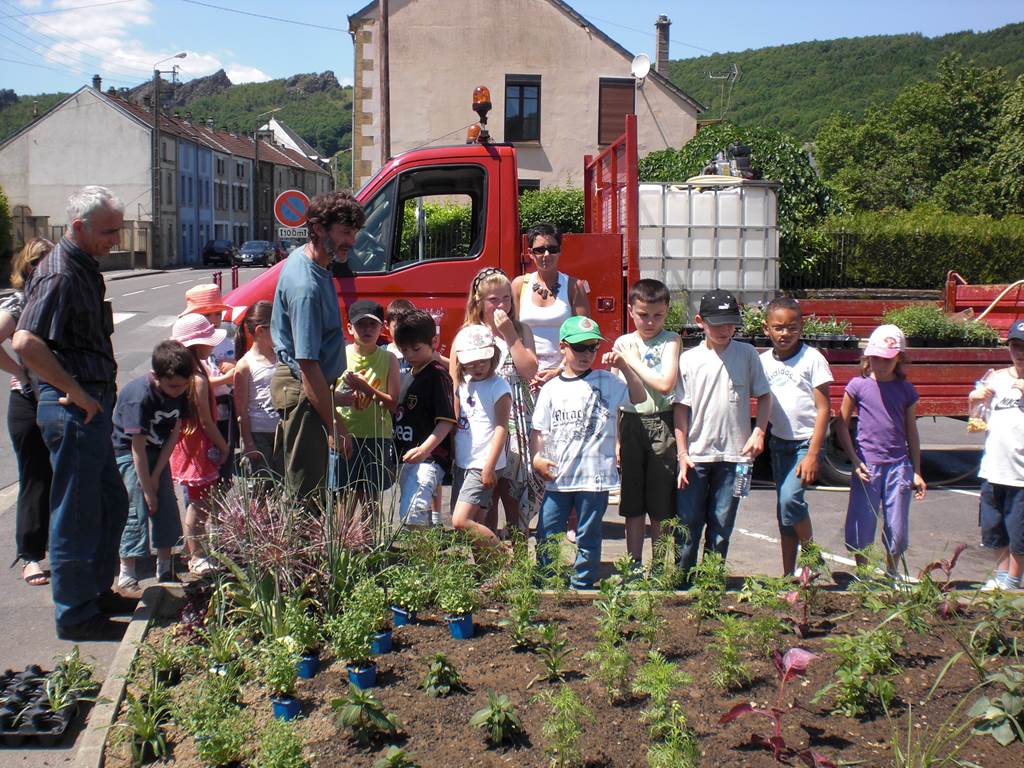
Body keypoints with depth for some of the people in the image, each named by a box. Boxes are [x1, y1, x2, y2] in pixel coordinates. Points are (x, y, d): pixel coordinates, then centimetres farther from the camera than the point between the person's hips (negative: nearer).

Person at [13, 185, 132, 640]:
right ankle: (75, 615, 11)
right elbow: (25, 343, -29)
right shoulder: (61, 274, -17)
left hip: (91, 406, 10)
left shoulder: (84, 269, 14)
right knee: (77, 513, -1)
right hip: (74, 411, -10)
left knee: (111, 503, 19)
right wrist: (77, 393, -23)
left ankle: (98, 592, 33)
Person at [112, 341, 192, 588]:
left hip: (158, 452, 6)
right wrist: (147, 489, -21)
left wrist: (156, 475, -8)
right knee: (137, 509, -13)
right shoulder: (139, 396, -30)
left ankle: (165, 568, 17)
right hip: (127, 452, -6)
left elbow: (175, 433, -4)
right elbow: (138, 447, -26)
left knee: (168, 507, 5)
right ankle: (127, 573, -5)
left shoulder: (181, 391, -12)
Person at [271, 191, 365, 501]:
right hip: (303, 391, -10)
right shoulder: (306, 287, -28)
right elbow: (308, 365, -28)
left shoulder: (303, 257, 5)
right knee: (306, 490, -3)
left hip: (302, 384, 10)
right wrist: (334, 426, -24)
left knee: (298, 481, 19)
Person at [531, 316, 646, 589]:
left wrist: (623, 366, -16)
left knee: (587, 538, 7)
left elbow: (639, 397, -7)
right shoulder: (551, 388, 7)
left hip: (594, 476, -2)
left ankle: (583, 588, 18)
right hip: (556, 476, 2)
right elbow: (538, 429, 7)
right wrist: (537, 457, -8)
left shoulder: (606, 382, 2)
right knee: (546, 536, 8)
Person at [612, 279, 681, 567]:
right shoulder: (623, 343, 9)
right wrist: (615, 439, 8)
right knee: (633, 505, 9)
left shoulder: (671, 341, -1)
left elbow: (665, 384, -16)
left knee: (661, 506, 4)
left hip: (661, 426, -3)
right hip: (630, 424, 3)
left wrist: (632, 360, -7)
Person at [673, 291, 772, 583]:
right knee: (688, 522, 2)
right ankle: (680, 581, 14)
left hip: (734, 453, 1)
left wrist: (759, 432, -4)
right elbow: (681, 408, 0)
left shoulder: (747, 354, 2)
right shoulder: (688, 359, 0)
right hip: (696, 454, -1)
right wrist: (682, 454, -4)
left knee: (721, 525, 7)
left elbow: (763, 395, 10)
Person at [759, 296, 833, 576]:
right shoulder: (763, 361, 3)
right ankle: (788, 574, 18)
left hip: (806, 441, -5)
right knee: (783, 510, 9)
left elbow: (823, 408, -11)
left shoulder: (812, 358, -9)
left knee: (790, 497, -21)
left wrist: (812, 455, -16)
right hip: (779, 443, 5)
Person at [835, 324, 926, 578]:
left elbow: (911, 432, 11)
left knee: (897, 526, 5)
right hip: (867, 465, -2)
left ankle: (891, 572, 25)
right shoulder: (858, 385, -1)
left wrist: (916, 472, 10)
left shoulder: (906, 390, 5)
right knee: (862, 522, 2)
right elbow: (842, 425, 2)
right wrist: (855, 460, -6)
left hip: (898, 465, 2)